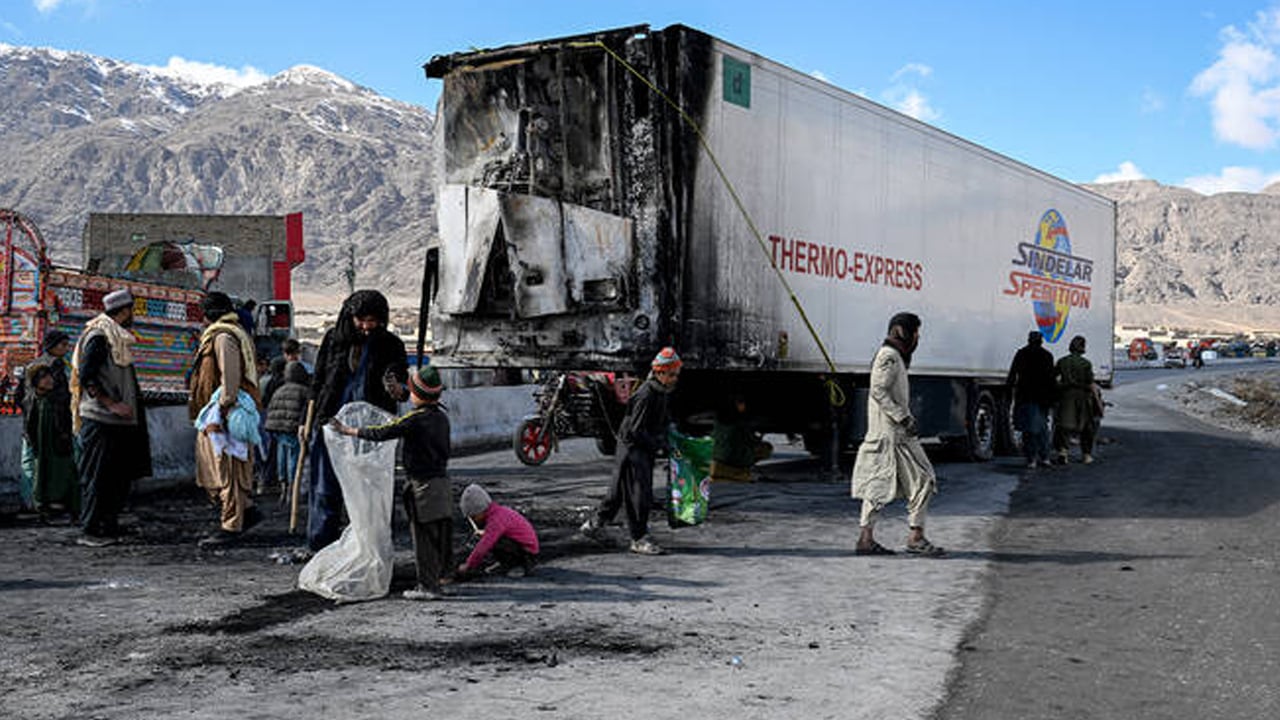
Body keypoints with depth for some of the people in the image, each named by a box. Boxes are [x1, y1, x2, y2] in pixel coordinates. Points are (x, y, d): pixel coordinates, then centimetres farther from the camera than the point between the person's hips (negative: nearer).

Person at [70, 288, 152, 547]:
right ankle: (91, 531, 2)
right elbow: (86, 377, -18)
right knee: (97, 477, -4)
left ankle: (109, 528, 18)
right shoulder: (98, 337, -12)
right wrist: (112, 404, -20)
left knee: (119, 477, 11)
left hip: (118, 421, 9)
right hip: (100, 420, -9)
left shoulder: (118, 338, 16)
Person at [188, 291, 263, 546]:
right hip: (214, 418, 11)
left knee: (226, 471, -6)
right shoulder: (227, 335, 22)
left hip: (225, 413, -11)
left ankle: (231, 527, -2)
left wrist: (220, 413, -23)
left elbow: (230, 379, -20)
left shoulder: (224, 337, -11)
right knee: (209, 470, 14)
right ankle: (247, 510, 17)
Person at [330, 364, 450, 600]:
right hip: (442, 480, 8)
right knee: (441, 534, 12)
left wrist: (348, 430, -5)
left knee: (424, 537, -2)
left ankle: (427, 586, 2)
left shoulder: (416, 419, -15)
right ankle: (438, 576, 21)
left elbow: (381, 433, -15)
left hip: (422, 485, -7)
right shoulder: (442, 417, 8)